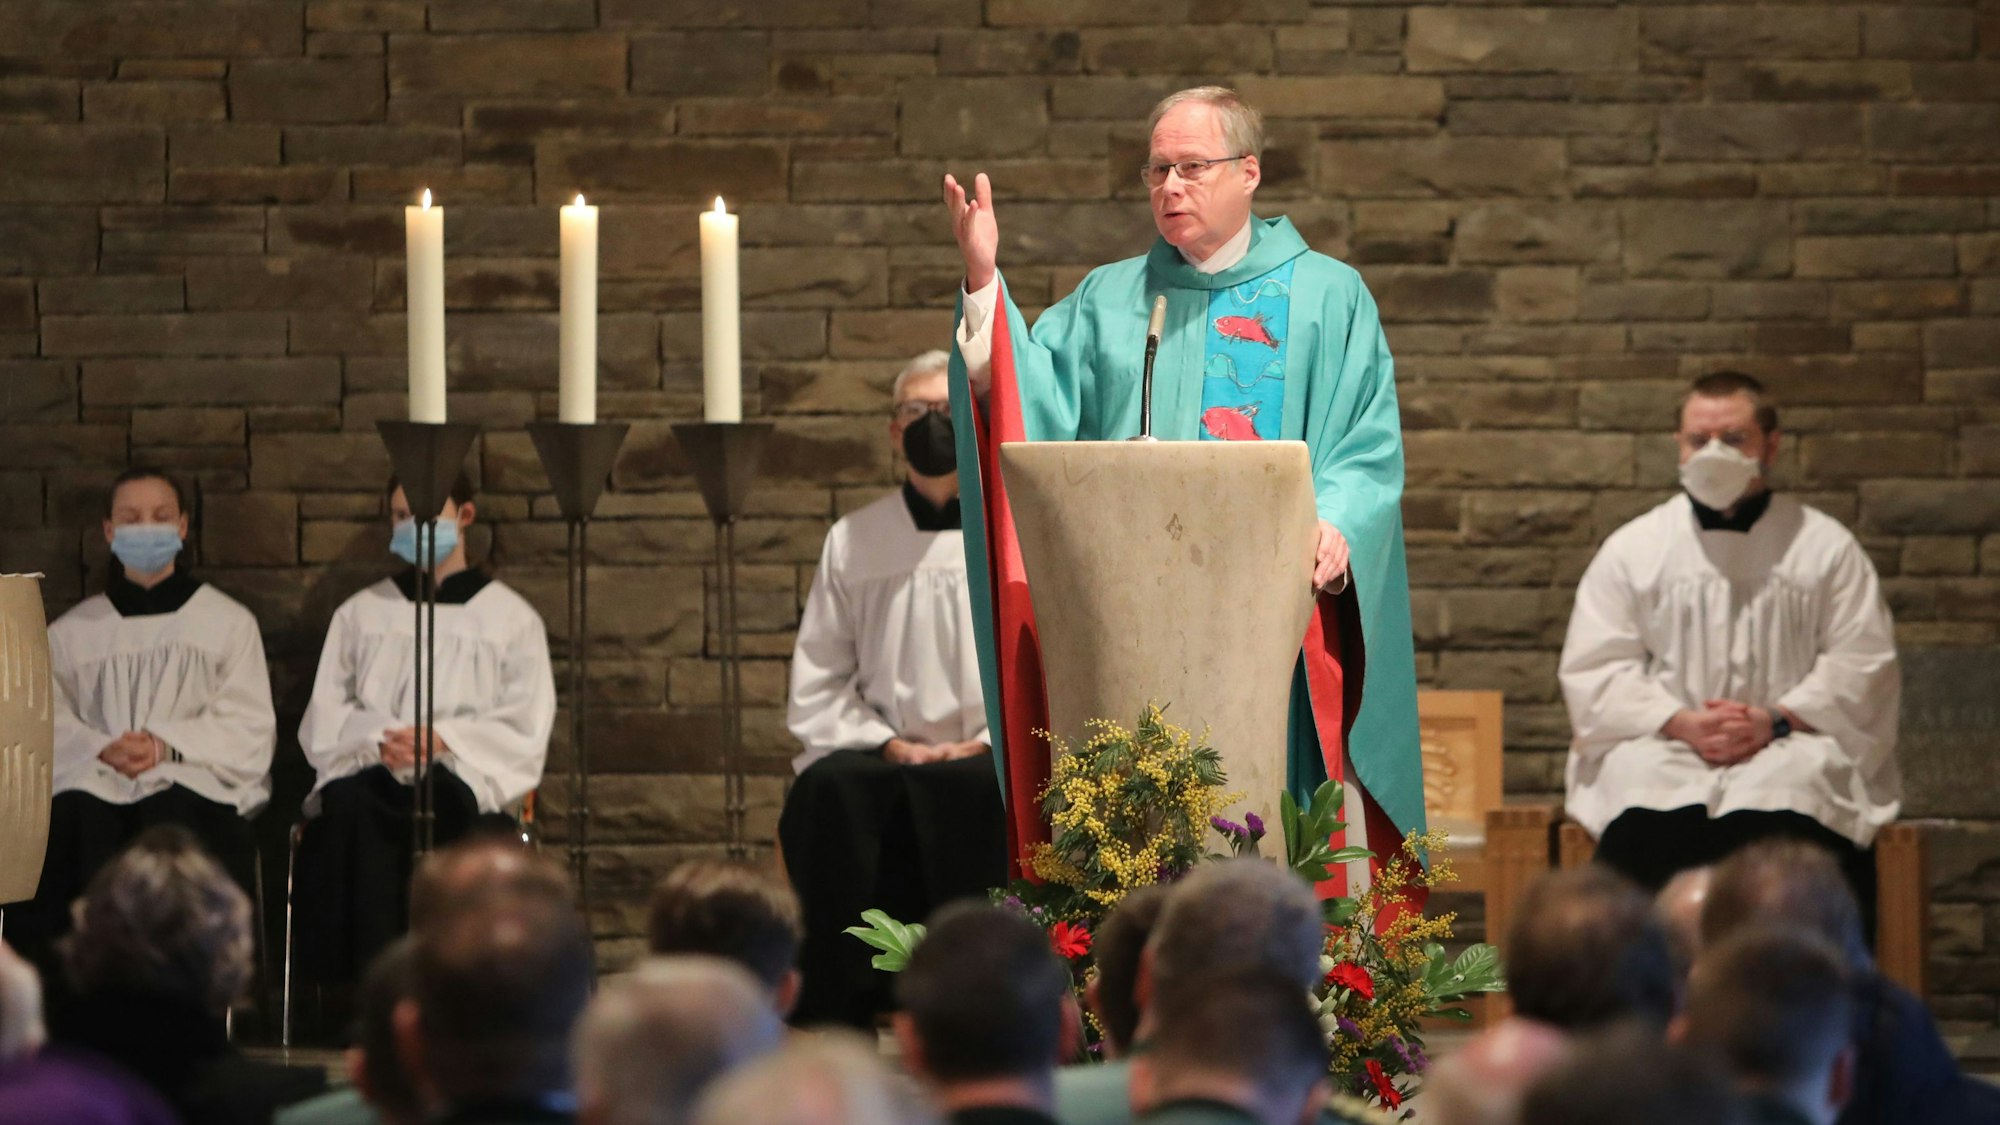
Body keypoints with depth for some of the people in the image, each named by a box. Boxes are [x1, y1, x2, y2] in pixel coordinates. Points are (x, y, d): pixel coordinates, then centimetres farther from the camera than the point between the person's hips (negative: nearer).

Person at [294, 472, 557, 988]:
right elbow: (322, 722, 14)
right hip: (370, 770, 2)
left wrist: (444, 741, -12)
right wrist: (379, 737, -9)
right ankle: (367, 979, -43)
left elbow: (526, 730, 5)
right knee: (351, 806, -38)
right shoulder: (360, 614, 25)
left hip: (467, 776, -1)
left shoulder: (510, 616, 18)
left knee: (444, 805, -40)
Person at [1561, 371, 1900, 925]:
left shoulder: (1826, 547, 13)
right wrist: (1681, 723, -9)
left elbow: (1862, 663, 5)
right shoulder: (1630, 550, 15)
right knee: (1643, 833, -33)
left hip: (1787, 749, -1)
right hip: (1662, 757, 1)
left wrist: (1777, 721, -11)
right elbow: (1594, 670, 8)